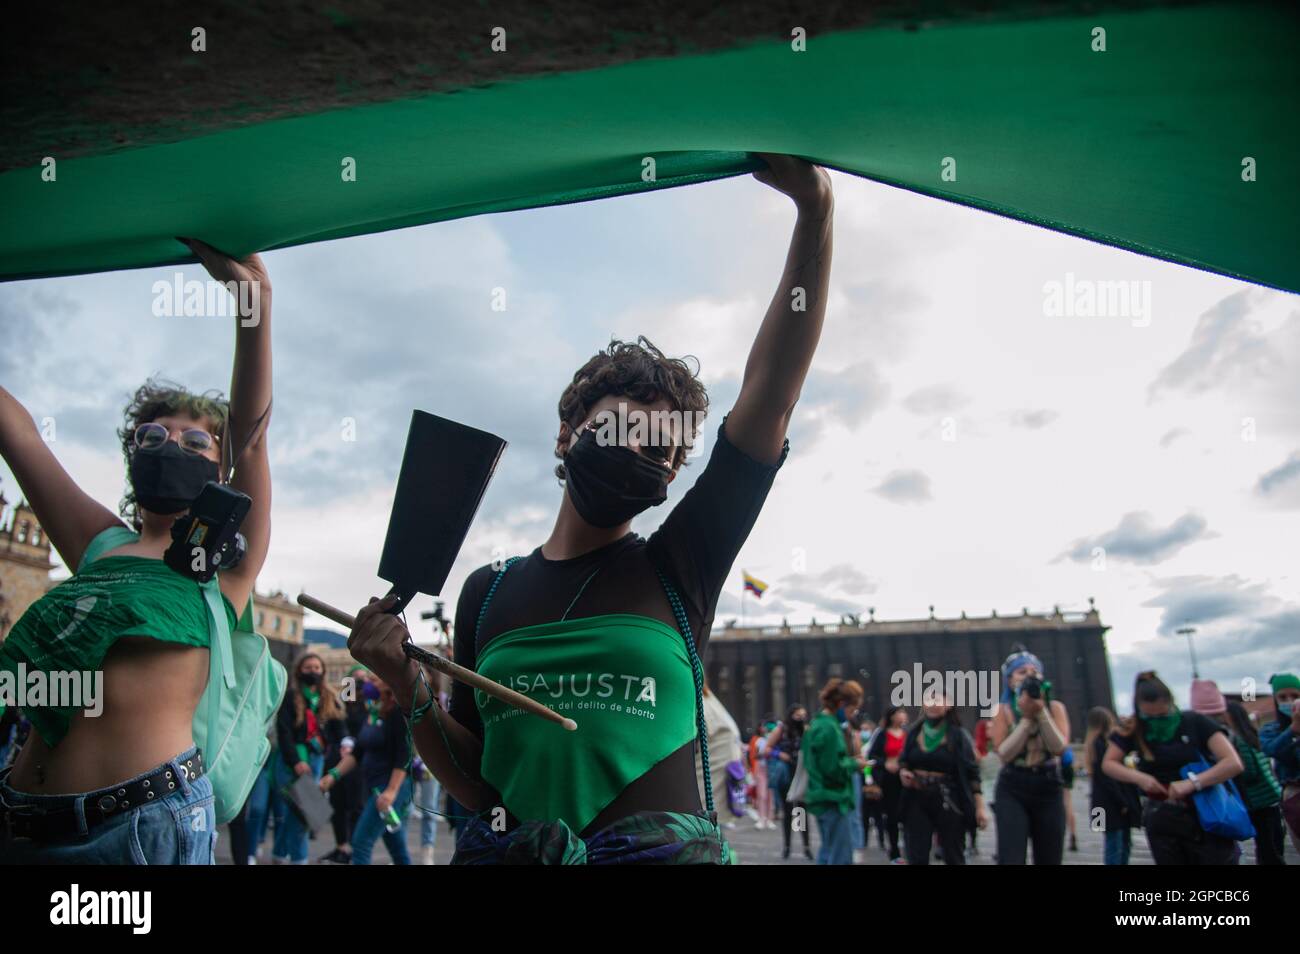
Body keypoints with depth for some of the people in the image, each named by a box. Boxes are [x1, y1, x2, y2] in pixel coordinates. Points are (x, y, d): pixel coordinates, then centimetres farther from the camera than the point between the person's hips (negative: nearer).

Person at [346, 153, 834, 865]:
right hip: (504, 847, 3)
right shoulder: (488, 592, 7)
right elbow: (473, 784, 10)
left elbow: (772, 389, -10)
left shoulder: (678, 568, -1)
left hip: (659, 847, -2)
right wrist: (407, 689, -7)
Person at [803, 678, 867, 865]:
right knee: (841, 856, -7)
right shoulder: (830, 728, -19)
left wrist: (850, 759, 9)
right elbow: (833, 769, -23)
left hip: (822, 798, 10)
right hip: (833, 799, -10)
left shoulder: (818, 724, 12)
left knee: (828, 853, 17)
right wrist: (855, 764, -7)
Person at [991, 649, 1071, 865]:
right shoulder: (1003, 711, -1)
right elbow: (1004, 753, -13)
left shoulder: (1055, 707, 4)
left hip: (1048, 788, 3)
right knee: (1011, 860, -15)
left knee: (1049, 860, 9)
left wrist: (1041, 711, -17)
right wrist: (1027, 717, -15)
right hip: (1012, 789, -2)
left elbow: (1059, 747, -10)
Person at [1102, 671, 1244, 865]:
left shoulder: (1194, 722, -9)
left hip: (1205, 816, -2)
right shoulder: (1134, 730, 0)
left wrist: (1192, 782, -26)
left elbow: (1234, 763, -15)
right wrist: (1139, 777, -12)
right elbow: (1108, 764, 7)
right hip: (1162, 821, 3)